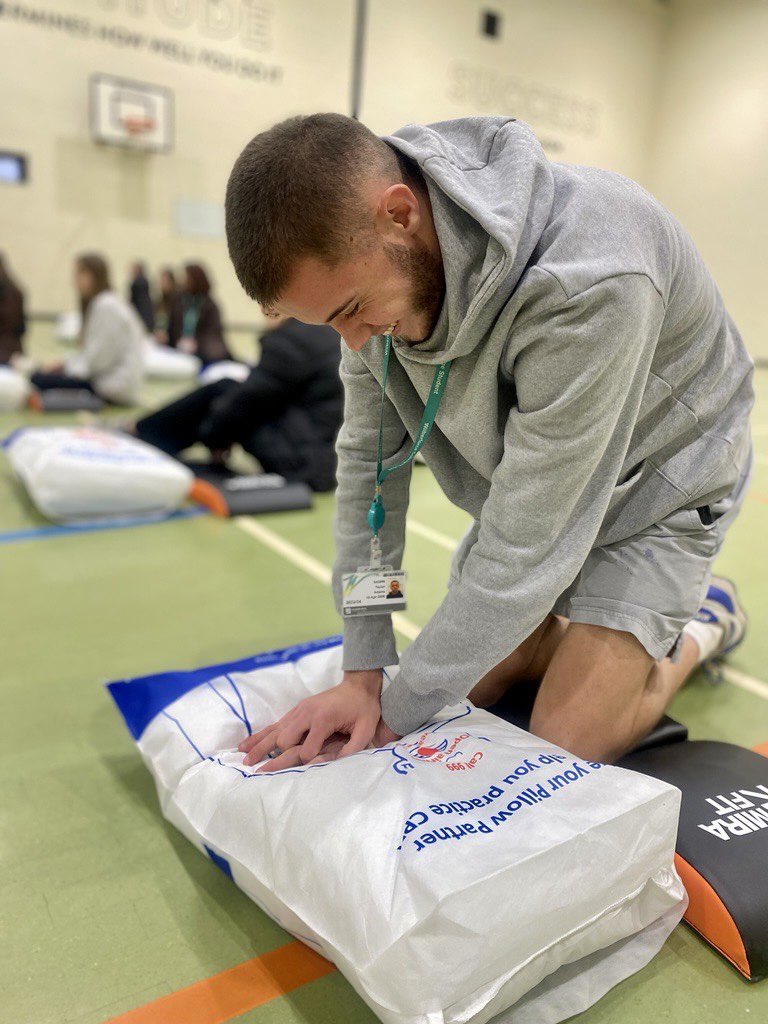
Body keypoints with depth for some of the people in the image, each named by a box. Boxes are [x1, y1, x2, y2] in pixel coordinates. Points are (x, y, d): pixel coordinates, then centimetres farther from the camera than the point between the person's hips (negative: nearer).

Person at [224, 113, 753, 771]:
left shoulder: (588, 282, -39)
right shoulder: (370, 264, -16)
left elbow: (527, 550, -33)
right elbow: (369, 455, -11)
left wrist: (396, 714, -22)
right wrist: (362, 673, -12)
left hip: (652, 486, -5)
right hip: (525, 485, 6)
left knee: (562, 752, -8)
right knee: (464, 690, 8)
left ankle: (702, 627, 18)